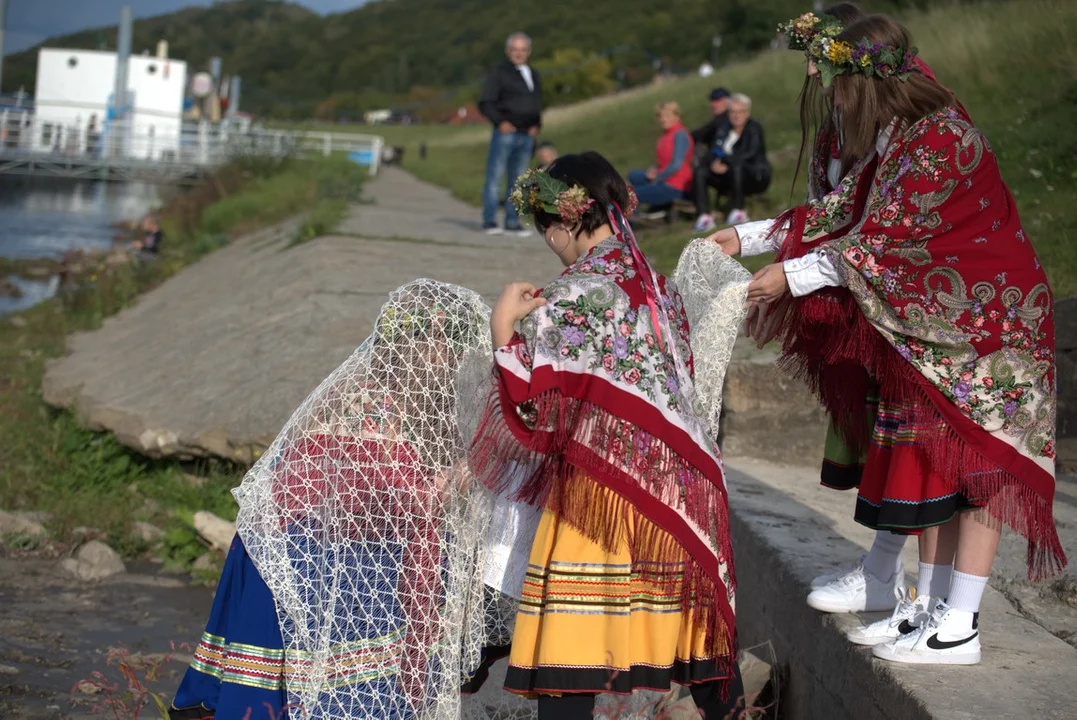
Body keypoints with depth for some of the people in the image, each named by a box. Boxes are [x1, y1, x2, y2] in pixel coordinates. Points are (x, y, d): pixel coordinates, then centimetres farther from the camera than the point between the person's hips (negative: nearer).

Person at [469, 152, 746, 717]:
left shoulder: (572, 298, -12)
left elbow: (532, 407, -16)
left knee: (568, 654, -2)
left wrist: (503, 326, -9)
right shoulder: (657, 286, 11)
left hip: (601, 500, -7)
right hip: (680, 492, 7)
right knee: (698, 627, 18)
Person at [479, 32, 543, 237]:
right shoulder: (499, 73, -1)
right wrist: (500, 122, -17)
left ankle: (512, 223, 8)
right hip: (505, 133, -6)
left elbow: (537, 105, 25)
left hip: (527, 135, 6)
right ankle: (490, 221, -4)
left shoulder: (534, 76, 18)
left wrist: (537, 125, 8)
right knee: (495, 177, -6)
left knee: (517, 181, 6)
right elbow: (485, 103, -5)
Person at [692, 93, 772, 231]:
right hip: (730, 178, 6)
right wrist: (714, 163, -22)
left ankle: (738, 211, -26)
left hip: (757, 177, -6)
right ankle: (704, 216, -28)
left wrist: (725, 161, -28)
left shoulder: (754, 127, -7)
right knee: (700, 171, -16)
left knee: (737, 166, -38)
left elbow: (751, 154, -21)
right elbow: (715, 151, 2)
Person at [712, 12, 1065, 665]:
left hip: (984, 322, -9)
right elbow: (843, 212, 13)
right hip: (929, 324, 10)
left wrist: (792, 277, -18)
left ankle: (960, 629, -3)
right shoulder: (894, 139, 9)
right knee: (927, 457, 10)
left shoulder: (940, 137, -22)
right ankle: (931, 605, 18)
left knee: (973, 464, -6)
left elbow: (887, 238, -24)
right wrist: (749, 237, 12)